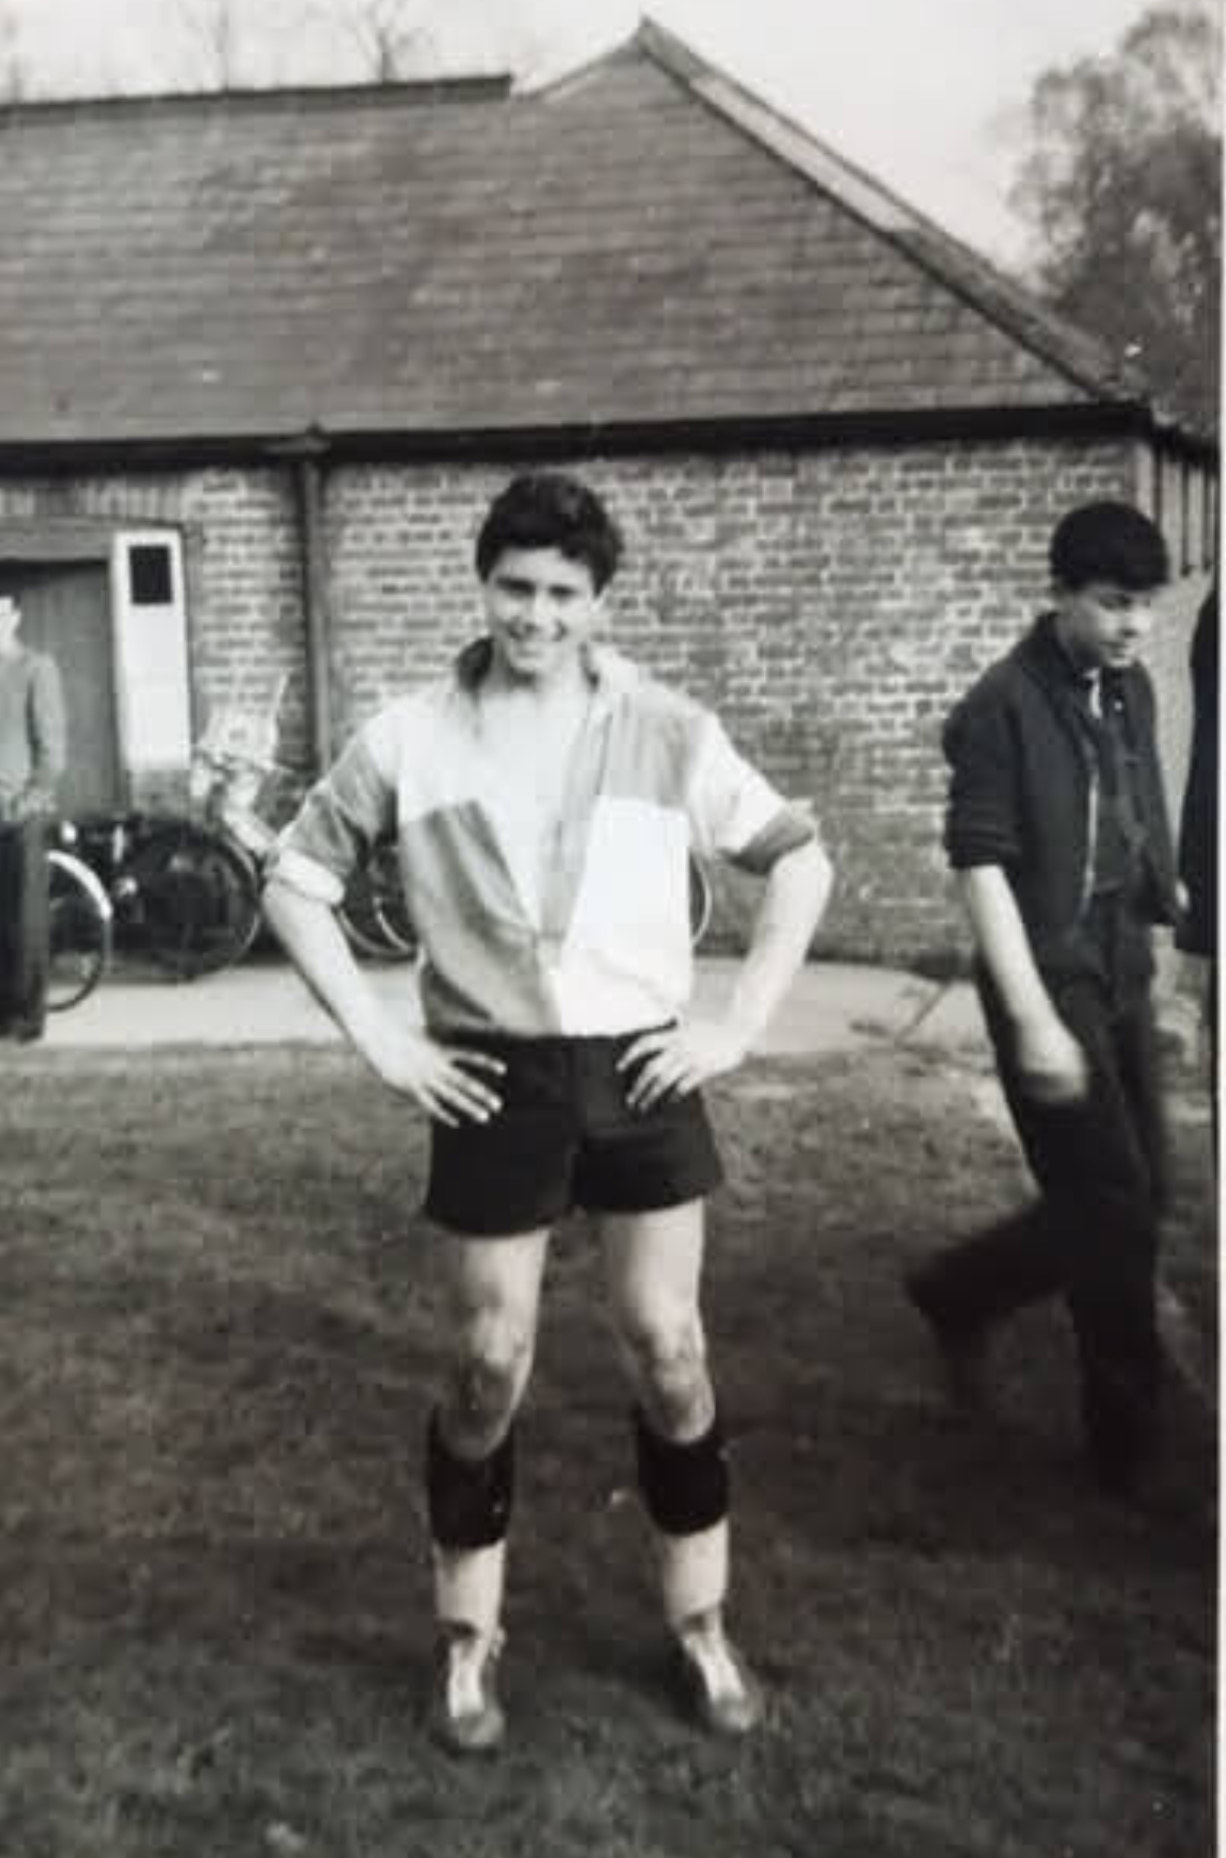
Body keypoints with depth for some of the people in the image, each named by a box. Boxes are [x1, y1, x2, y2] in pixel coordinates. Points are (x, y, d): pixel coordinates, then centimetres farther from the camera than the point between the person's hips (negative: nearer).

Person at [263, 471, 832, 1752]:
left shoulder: (667, 733, -4)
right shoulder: (410, 739, -4)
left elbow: (799, 860, 4)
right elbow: (296, 882, 4)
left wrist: (740, 1024, -3)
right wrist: (379, 1041, -3)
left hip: (640, 1074, 1)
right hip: (495, 1083, 0)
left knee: (668, 1354, 6)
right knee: (489, 1367, 7)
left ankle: (700, 1627, 23)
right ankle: (468, 1641, 24)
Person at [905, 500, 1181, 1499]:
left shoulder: (1132, 692, 7)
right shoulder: (1003, 706, -15)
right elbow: (981, 865, -18)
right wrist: (1032, 1016, -22)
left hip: (1123, 975, 8)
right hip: (1049, 980, -8)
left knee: (1136, 1198, 11)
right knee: (1115, 1210, -3)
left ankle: (958, 1293, 28)